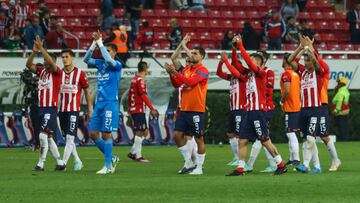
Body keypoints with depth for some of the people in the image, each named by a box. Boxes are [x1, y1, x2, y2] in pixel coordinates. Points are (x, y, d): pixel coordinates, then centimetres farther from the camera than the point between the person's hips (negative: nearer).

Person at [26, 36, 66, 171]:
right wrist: (34, 52, -7)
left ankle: (41, 163, -11)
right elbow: (29, 65, 6)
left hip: (51, 108, -8)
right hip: (41, 108, 8)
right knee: (49, 137, 11)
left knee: (44, 135, -14)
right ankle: (60, 163, 19)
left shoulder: (57, 72, -6)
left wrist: (41, 48, -23)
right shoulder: (41, 70, 12)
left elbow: (51, 63, -24)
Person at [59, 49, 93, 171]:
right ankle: (77, 161, 23)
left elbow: (87, 91, 5)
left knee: (70, 137, -12)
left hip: (74, 110, -5)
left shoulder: (80, 74, -3)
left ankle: (63, 163, -17)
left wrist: (90, 109, 4)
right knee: (68, 138, 10)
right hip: (61, 110, 5)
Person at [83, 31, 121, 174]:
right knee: (93, 134, 5)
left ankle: (108, 166, 1)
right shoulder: (100, 64, 12)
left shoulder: (117, 65, -6)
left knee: (106, 134, -6)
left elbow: (108, 60, -25)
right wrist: (94, 43, -3)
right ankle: (111, 158, 20)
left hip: (110, 103, -7)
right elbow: (86, 59, 5)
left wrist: (100, 43, -17)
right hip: (99, 103, 7)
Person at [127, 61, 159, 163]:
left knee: (145, 131, 12)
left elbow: (129, 95, 21)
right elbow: (143, 96, -20)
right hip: (139, 110, -9)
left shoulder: (134, 79, 14)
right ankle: (138, 156, -6)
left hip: (133, 109, 9)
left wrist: (129, 107, 30)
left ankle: (133, 152, 11)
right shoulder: (140, 80, -13)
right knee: (140, 132, -7)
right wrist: (152, 109, -21)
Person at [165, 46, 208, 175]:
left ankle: (199, 167, 6)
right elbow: (177, 84, 10)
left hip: (196, 110, -8)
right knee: (177, 134, 4)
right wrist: (171, 74, -6)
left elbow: (190, 82, -22)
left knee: (198, 138, -1)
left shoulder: (202, 71, -8)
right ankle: (188, 162, 16)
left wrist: (176, 73, -24)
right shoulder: (186, 70, 14)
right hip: (184, 109, 8)